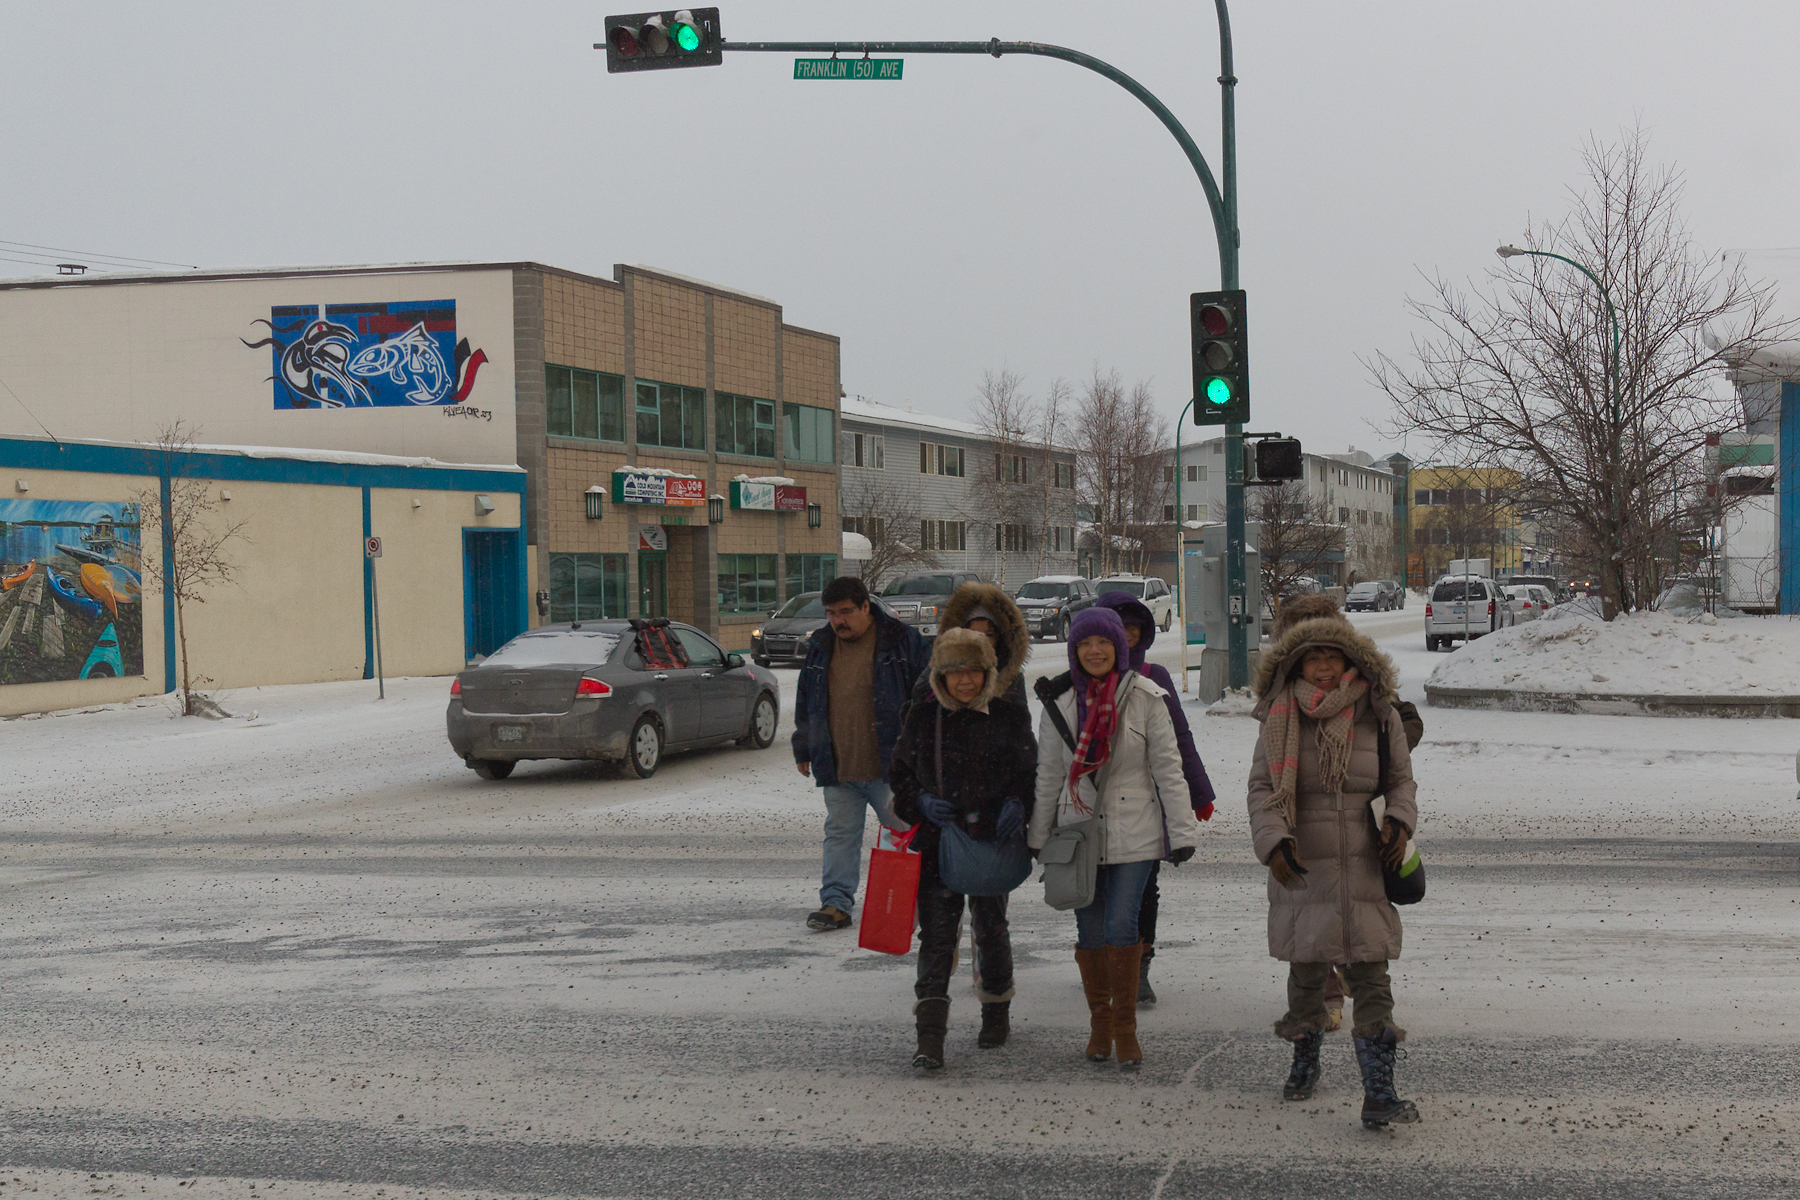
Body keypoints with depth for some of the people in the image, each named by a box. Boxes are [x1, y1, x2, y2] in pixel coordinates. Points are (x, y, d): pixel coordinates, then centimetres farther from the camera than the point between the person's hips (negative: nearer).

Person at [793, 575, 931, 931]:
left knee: (903, 833, 5)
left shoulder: (901, 641, -4)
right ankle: (836, 903, 10)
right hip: (837, 767, 4)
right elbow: (806, 702, 18)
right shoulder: (821, 646, 9)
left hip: (888, 765, -4)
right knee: (840, 835, 6)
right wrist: (803, 750, 19)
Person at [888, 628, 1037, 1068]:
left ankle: (996, 1013, 35)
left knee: (991, 928, 13)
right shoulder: (922, 719, 3)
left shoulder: (1010, 717, 0)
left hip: (993, 840, 0)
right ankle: (930, 1034, -10)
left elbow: (1031, 773, 7)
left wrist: (1018, 804, -13)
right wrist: (920, 801, -8)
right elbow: (898, 773, 11)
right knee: (936, 932, -7)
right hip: (936, 841, 0)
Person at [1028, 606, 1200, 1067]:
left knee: (1121, 927, -10)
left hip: (1133, 833, -3)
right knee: (1090, 930, 6)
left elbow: (1168, 767, -1)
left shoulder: (1144, 698, -3)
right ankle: (1099, 1022, 22)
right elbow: (1048, 775, 12)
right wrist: (1038, 836, 13)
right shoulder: (1060, 704, 5)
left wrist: (1181, 831, -3)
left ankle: (1125, 1026, 5)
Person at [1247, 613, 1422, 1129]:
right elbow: (1261, 787, 0)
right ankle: (1304, 1065, 35)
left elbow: (1401, 779, 13)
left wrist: (1399, 820, -7)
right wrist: (1273, 841, -16)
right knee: (1306, 969, 11)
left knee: (1370, 977, -6)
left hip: (1362, 866, 0)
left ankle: (1378, 1095, -6)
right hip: (1300, 865, 0)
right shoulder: (1279, 720, 1)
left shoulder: (1379, 717, 3)